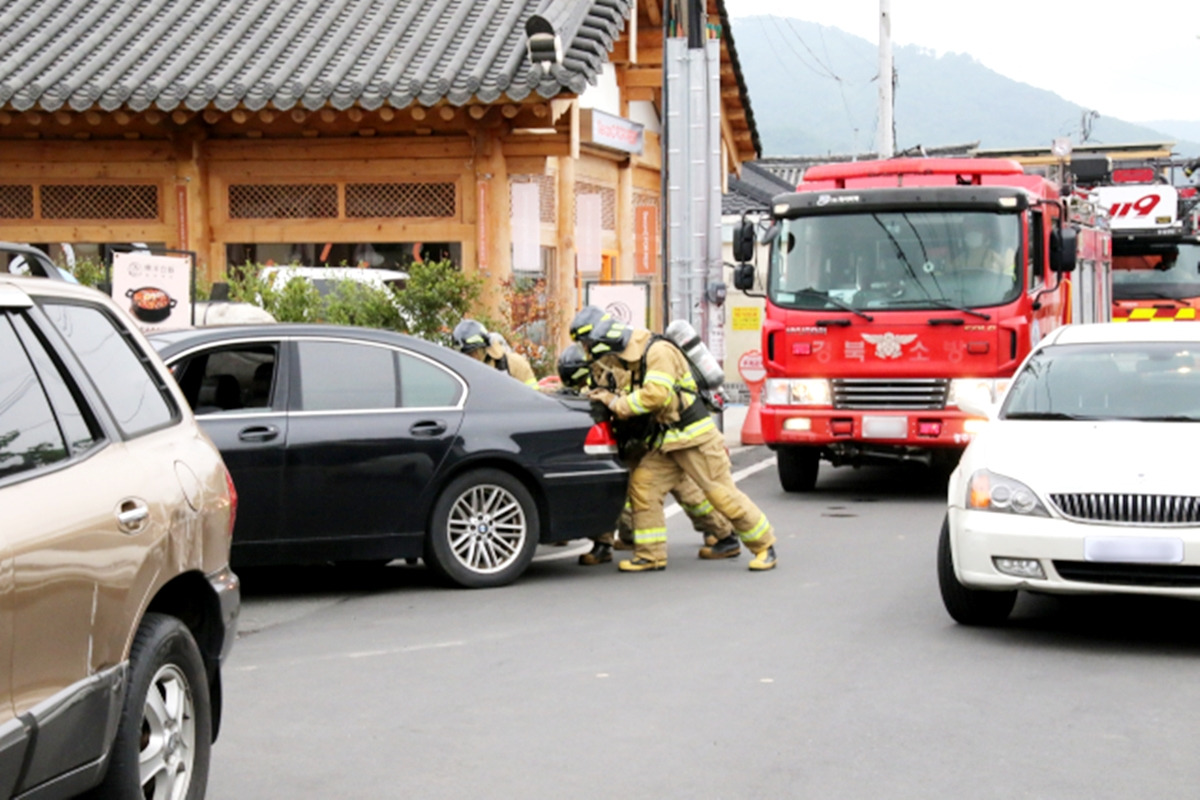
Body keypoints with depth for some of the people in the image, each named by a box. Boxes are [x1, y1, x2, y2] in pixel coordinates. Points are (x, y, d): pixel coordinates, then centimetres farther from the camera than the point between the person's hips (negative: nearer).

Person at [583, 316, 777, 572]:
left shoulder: (659, 352, -16)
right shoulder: (633, 362, 14)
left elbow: (655, 394, -26)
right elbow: (637, 400, 16)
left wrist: (617, 404, -17)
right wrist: (609, 396, -3)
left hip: (695, 437, -9)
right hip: (665, 443, 9)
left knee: (722, 493, -5)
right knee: (642, 485, -4)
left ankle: (765, 547, 9)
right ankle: (651, 555, 1)